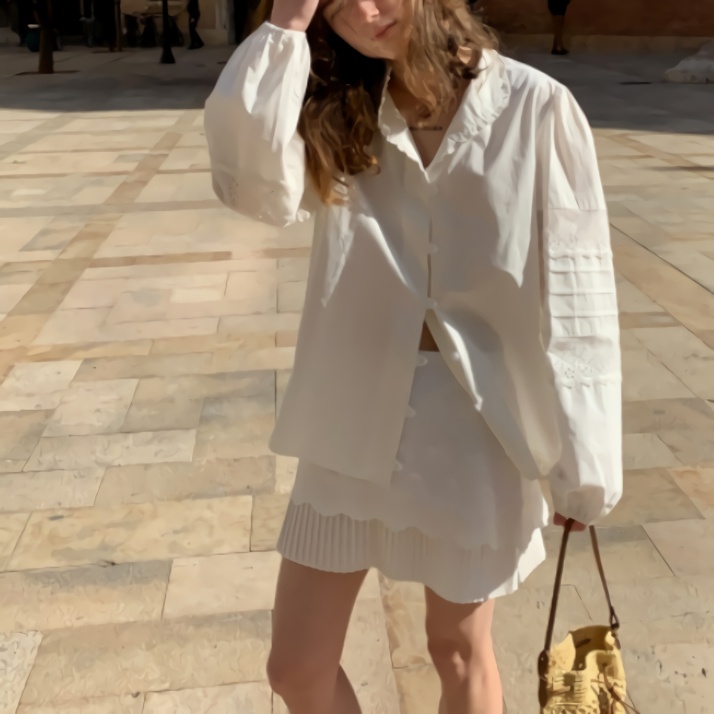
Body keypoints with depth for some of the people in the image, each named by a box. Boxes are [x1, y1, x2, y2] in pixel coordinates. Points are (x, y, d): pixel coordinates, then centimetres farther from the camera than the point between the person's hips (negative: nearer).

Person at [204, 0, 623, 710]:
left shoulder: (535, 108, -9)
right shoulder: (338, 116, 2)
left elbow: (573, 296, -8)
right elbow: (253, 184, -19)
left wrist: (581, 463, -5)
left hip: (475, 421, -3)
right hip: (354, 418, 3)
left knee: (459, 652, 18)